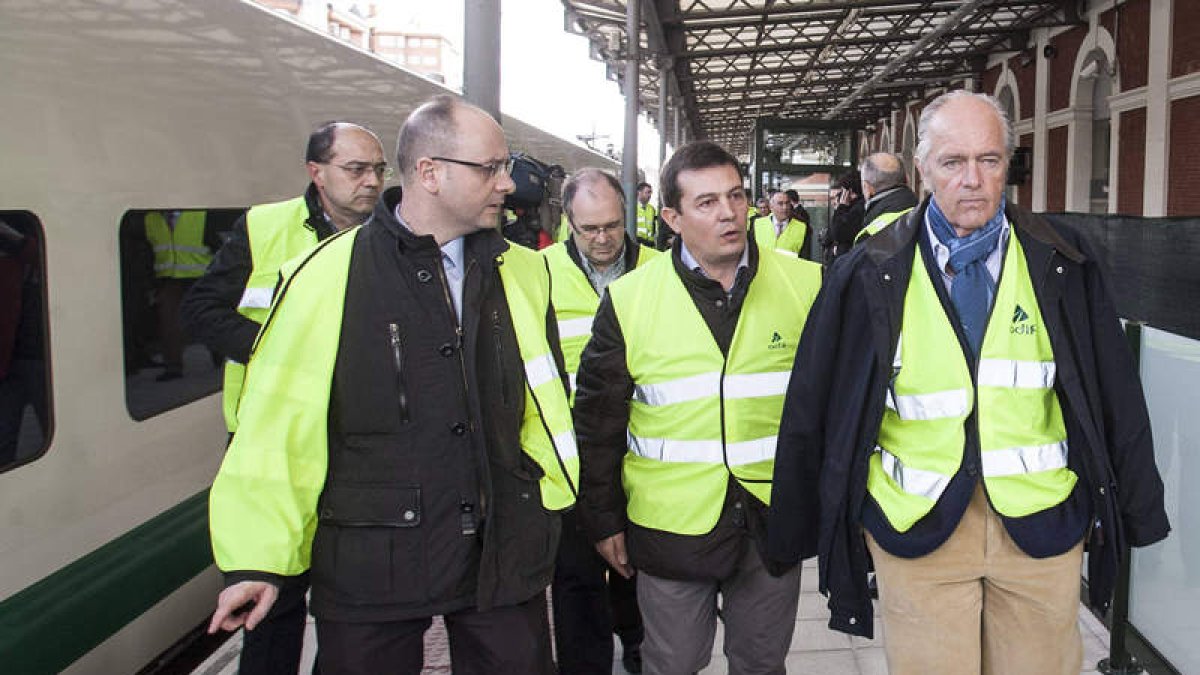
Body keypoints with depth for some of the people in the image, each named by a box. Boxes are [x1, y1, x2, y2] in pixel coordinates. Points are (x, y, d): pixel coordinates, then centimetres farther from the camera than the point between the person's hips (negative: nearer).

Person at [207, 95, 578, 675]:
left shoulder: (523, 273, 3)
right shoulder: (326, 277, -11)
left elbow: (544, 401, 9)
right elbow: (277, 422, -10)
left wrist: (554, 505, 9)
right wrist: (255, 559, -9)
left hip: (504, 556, 4)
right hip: (370, 564, -3)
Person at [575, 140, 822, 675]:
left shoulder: (805, 284, -2)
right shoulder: (629, 299, -5)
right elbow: (597, 419, 2)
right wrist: (604, 519, 3)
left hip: (774, 516, 1)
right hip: (670, 524, -1)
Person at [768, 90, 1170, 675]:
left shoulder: (1061, 265, 2)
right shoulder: (872, 274, -3)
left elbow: (1116, 397, 9)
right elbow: (813, 408, 2)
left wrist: (1138, 512, 14)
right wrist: (795, 531, 5)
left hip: (1041, 523, 2)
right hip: (916, 525, -1)